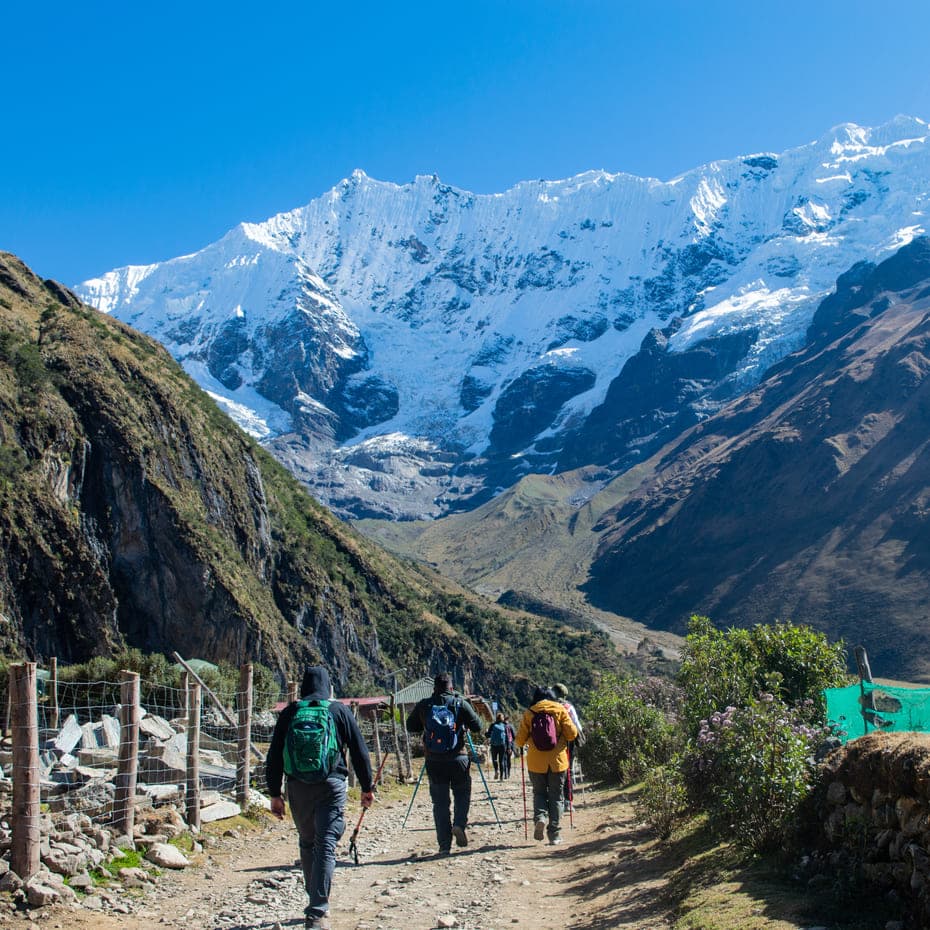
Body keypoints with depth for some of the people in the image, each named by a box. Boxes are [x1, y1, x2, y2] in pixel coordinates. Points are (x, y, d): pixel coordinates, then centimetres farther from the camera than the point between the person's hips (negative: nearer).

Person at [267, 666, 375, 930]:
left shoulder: (289, 713, 8)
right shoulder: (339, 711, 5)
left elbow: (274, 757, 7)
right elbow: (360, 752, 5)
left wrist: (275, 794, 12)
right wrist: (366, 787, 13)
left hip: (297, 789, 2)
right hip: (331, 787, -2)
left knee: (307, 845, 17)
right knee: (326, 847, -4)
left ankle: (317, 904, 25)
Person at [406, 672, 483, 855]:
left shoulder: (423, 706, 1)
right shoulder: (460, 703, -4)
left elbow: (411, 726, 12)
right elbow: (477, 727, -1)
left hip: (434, 762, 1)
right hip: (458, 758, -1)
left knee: (440, 802, 8)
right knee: (462, 794, 17)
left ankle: (444, 845, 6)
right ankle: (459, 824, -8)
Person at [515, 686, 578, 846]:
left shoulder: (529, 713, 0)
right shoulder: (560, 710, 0)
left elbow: (520, 740, 0)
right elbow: (572, 734, -4)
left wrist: (527, 741, 21)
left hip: (536, 762, 0)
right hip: (557, 761, 0)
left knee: (539, 793, 16)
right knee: (556, 796, 9)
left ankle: (540, 817, -11)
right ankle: (554, 833, 5)